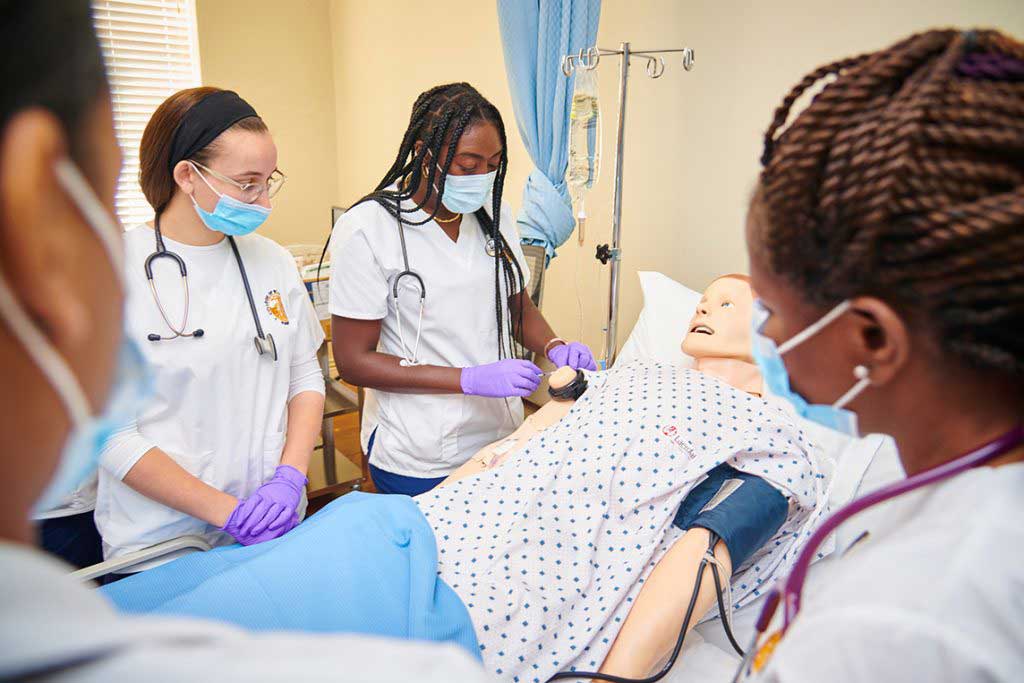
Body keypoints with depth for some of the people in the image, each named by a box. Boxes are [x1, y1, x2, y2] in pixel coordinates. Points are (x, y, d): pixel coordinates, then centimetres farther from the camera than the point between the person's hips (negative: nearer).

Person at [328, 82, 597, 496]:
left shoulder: (492, 212, 2)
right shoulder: (367, 228, -15)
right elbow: (353, 360, -15)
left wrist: (555, 348, -9)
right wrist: (471, 379, -23)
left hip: (501, 439, 5)